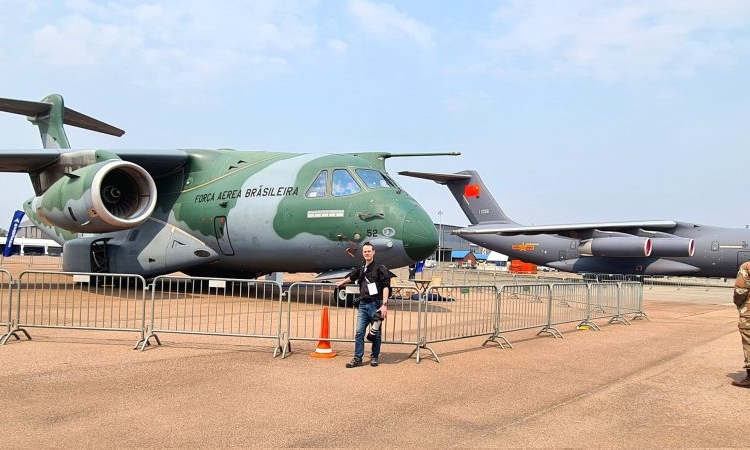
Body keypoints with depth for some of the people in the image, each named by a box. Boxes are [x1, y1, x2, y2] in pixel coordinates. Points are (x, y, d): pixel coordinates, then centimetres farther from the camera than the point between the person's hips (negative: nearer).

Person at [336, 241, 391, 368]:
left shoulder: (380, 268, -3)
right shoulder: (361, 269, 14)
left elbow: (386, 287, -10)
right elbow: (351, 277, 36)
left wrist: (384, 305, -18)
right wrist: (341, 283, 52)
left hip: (375, 304, -5)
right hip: (363, 305, 5)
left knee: (376, 333, 5)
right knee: (359, 332, 1)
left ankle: (374, 357, 19)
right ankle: (357, 358, 7)